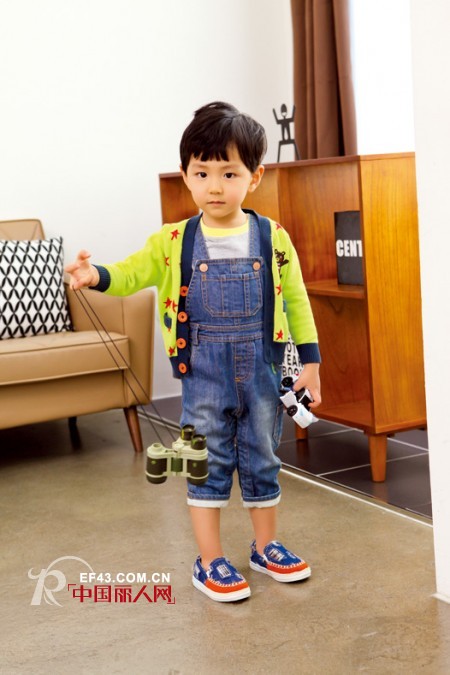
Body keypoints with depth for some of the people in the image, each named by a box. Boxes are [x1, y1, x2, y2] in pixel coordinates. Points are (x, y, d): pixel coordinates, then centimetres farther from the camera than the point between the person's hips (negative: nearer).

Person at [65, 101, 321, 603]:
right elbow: (132, 273, -2)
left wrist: (309, 360, 1)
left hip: (261, 367, 1)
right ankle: (209, 561, 18)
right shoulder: (174, 240, -3)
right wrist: (97, 276, -24)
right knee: (209, 464, 6)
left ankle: (266, 546, 32)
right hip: (204, 370, -1)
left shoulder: (272, 238, -3)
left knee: (261, 461, 14)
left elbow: (295, 300, 3)